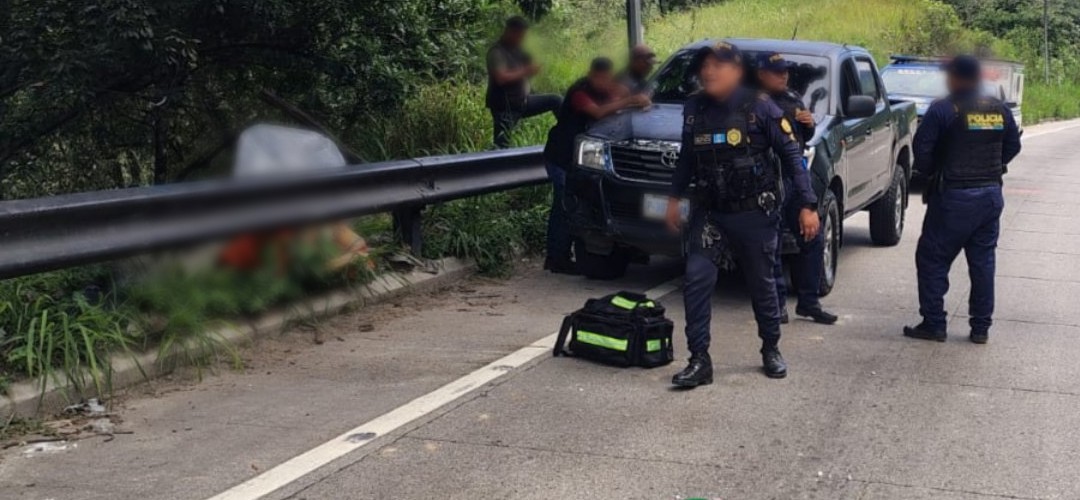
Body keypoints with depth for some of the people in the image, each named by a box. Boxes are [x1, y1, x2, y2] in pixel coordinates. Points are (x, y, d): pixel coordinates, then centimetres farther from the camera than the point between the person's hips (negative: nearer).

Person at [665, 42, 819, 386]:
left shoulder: (759, 108, -10)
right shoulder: (694, 109, 2)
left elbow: (792, 156, -7)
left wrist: (807, 205, -10)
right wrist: (676, 197, 19)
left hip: (755, 213, -3)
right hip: (709, 212, 3)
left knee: (762, 284, 10)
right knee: (696, 280, -10)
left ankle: (771, 350, 30)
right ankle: (699, 360, -5)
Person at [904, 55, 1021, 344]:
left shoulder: (943, 110, -11)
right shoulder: (999, 110, 6)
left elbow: (922, 149, -13)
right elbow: (1013, 146, 13)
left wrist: (929, 172, 5)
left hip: (954, 196, -6)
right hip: (991, 194, 6)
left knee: (932, 260, 4)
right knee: (983, 261, 12)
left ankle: (933, 324, 4)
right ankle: (981, 328, 14)